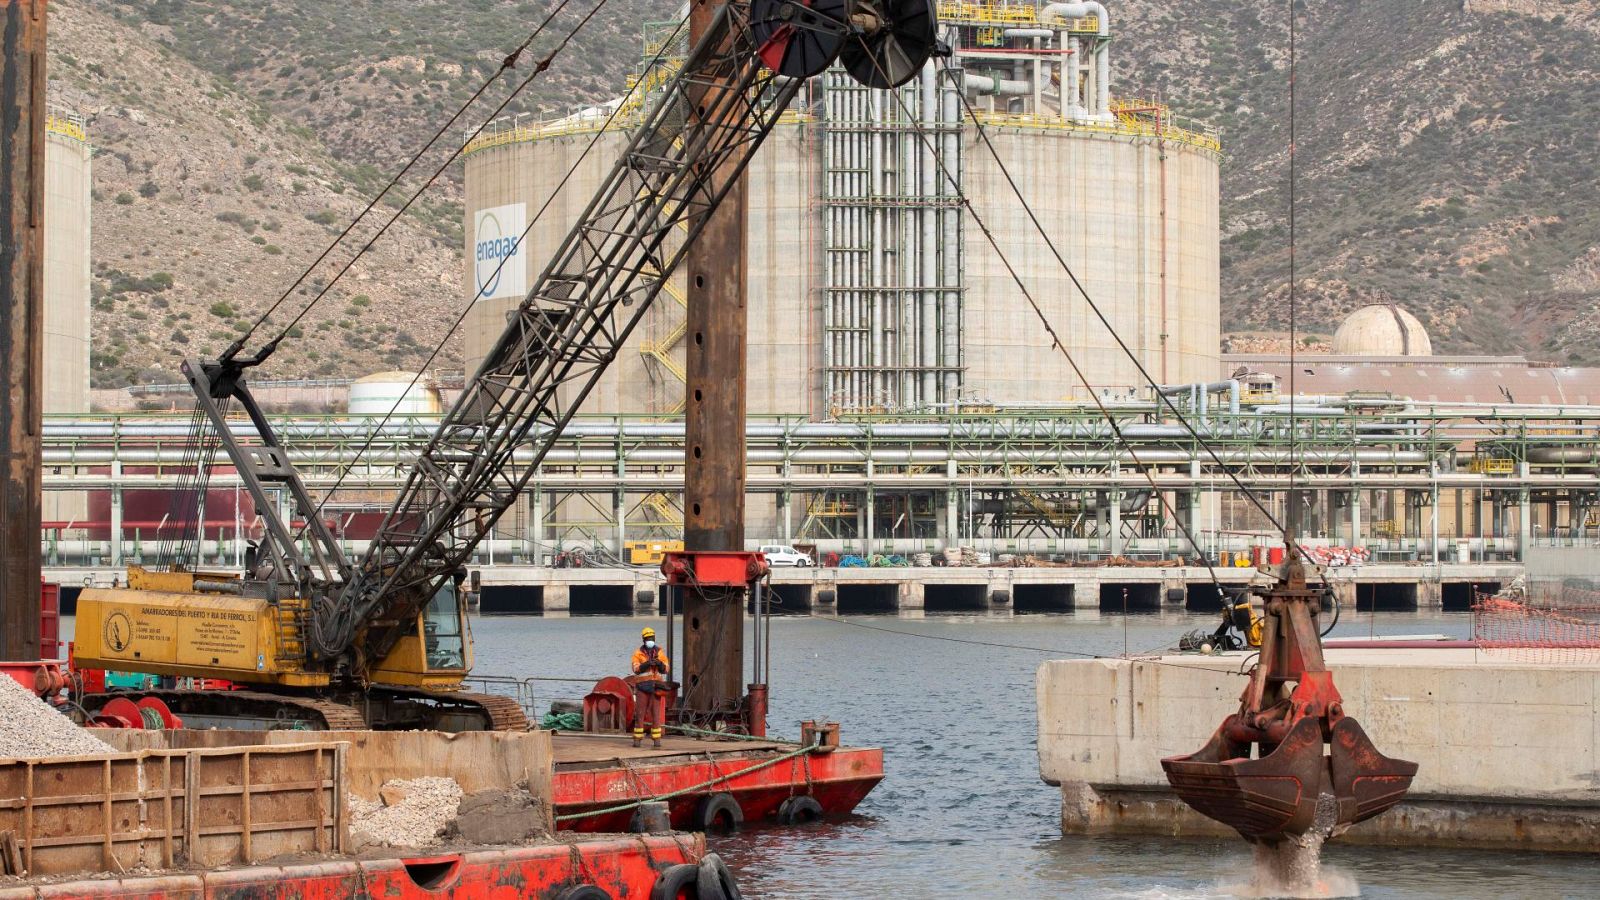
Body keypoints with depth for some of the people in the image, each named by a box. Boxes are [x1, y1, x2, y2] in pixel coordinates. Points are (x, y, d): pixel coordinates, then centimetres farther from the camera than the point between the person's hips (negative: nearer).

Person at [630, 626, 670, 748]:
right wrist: (647, 664, -29)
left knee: (656, 714, -2)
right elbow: (636, 669, -12)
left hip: (656, 687, 1)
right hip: (642, 686, -1)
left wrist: (660, 663, -23)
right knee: (640, 713, -2)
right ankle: (637, 739, 5)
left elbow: (666, 669, -1)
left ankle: (656, 739, 1)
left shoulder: (660, 653, 7)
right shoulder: (638, 653, 1)